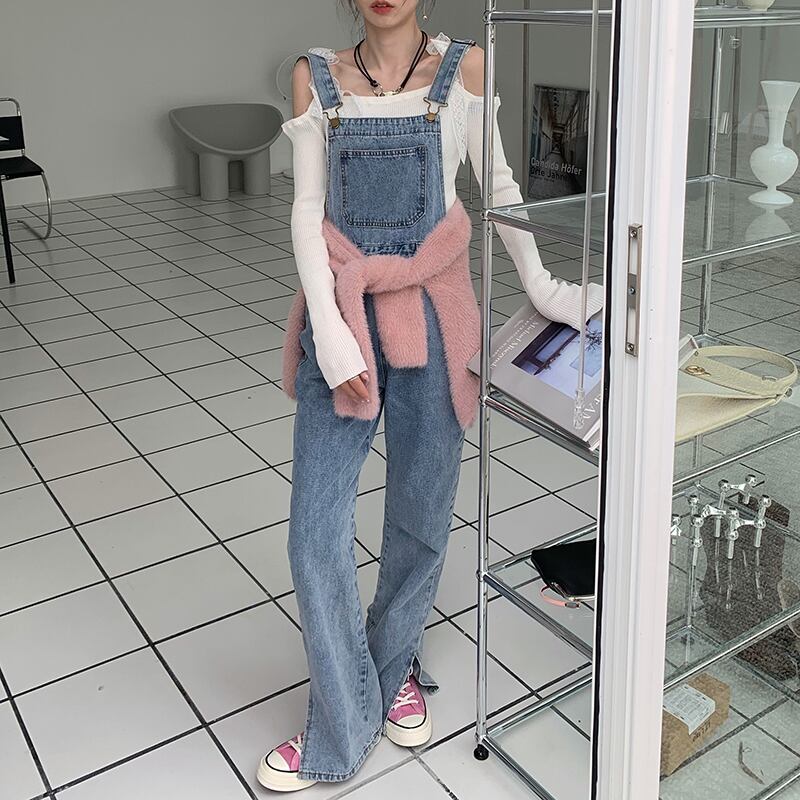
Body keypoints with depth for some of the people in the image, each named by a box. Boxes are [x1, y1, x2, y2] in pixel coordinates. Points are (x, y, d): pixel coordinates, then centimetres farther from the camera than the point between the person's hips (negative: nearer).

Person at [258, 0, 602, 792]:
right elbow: (307, 208, -2)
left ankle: (395, 668, 37)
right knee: (316, 527, 0)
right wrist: (330, 331, -11)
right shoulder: (315, 75, 3)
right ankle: (342, 725, 18)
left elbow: (499, 187, 8)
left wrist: (542, 287, 6)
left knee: (420, 516, 10)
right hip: (340, 308, 1)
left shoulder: (464, 67, 2)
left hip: (429, 312, 0)